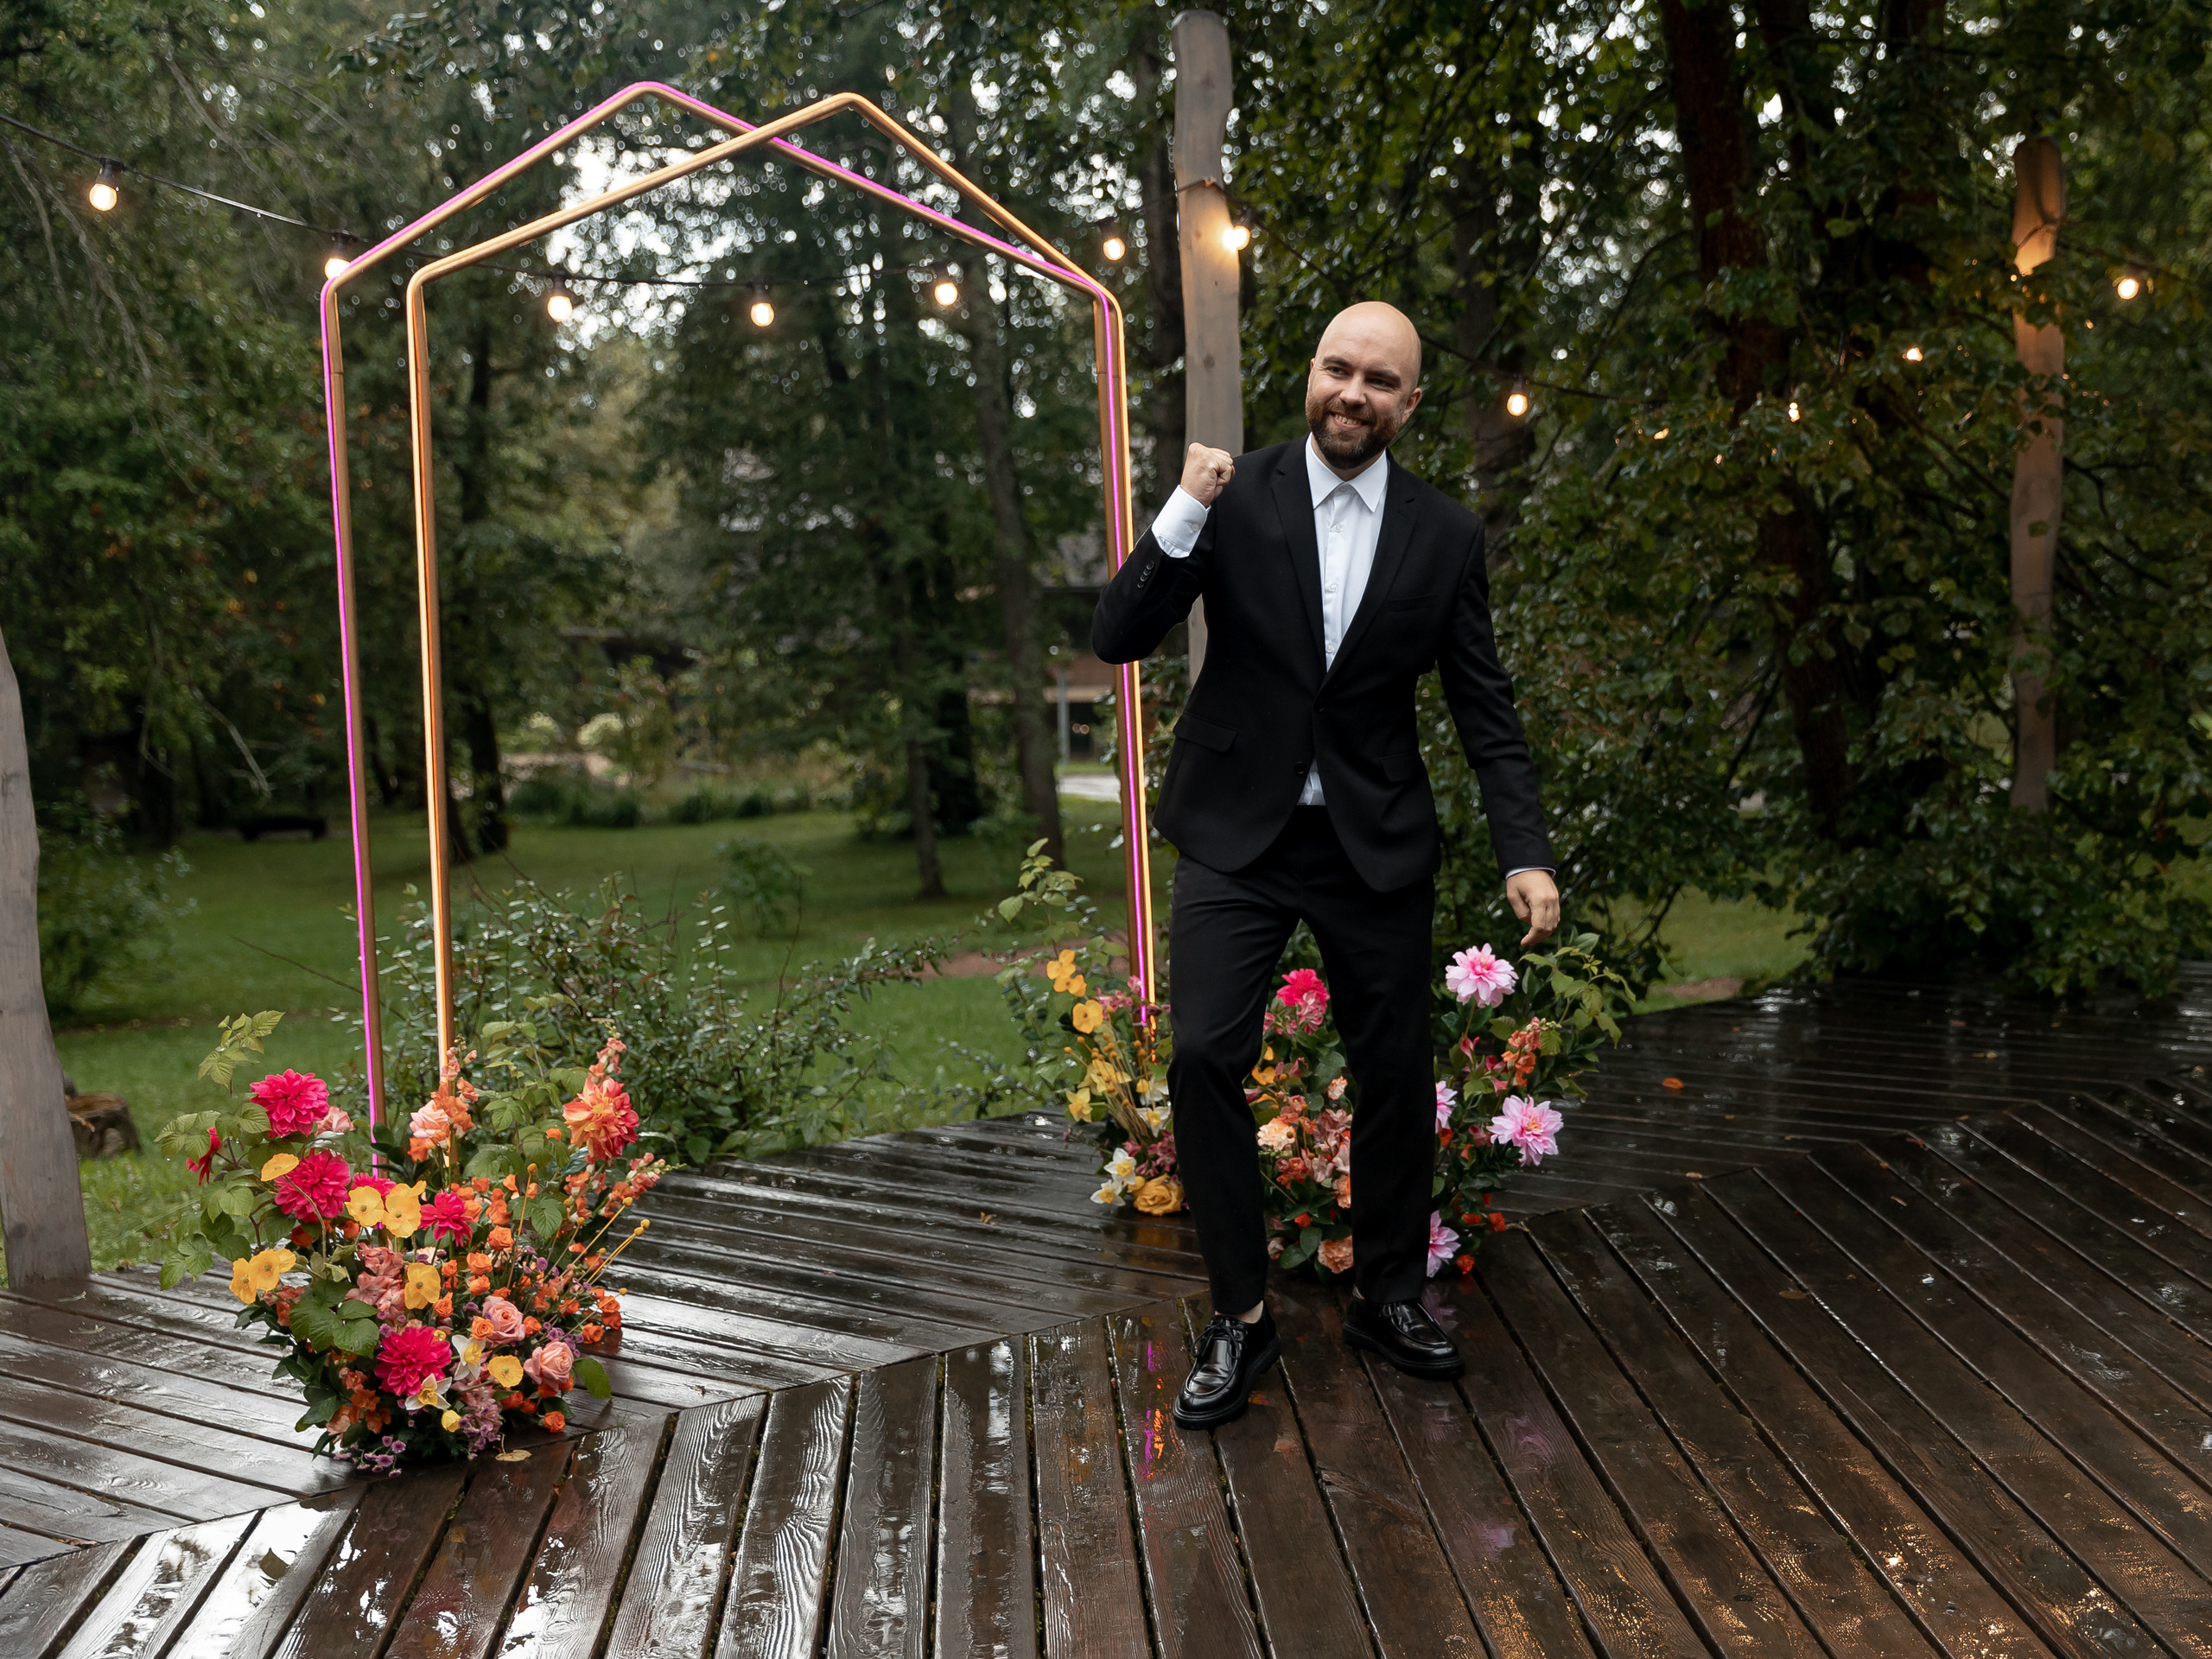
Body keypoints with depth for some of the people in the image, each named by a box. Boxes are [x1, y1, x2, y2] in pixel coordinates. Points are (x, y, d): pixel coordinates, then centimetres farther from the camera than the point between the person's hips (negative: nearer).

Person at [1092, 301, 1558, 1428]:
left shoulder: (1446, 536, 0)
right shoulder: (1235, 497, -4)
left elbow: (1485, 710, 4)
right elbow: (1116, 638, -8)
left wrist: (1526, 854, -6)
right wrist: (1183, 516, -22)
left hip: (1376, 844, 2)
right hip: (1236, 832, -1)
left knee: (1396, 1072, 8)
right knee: (1204, 1056, -11)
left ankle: (1387, 1295, 30)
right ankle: (1239, 1315, 8)